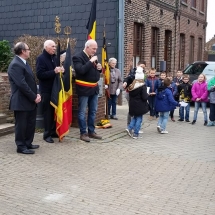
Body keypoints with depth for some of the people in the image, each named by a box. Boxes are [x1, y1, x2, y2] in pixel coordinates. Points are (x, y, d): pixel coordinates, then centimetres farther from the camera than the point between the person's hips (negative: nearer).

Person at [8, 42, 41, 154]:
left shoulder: (23, 63, 14)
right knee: (21, 124, 2)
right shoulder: (15, 65, -18)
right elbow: (22, 84, -24)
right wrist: (34, 97, -18)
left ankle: (28, 143, 28)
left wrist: (36, 94, 5)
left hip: (29, 100, 10)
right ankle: (21, 146, 13)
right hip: (21, 101, -10)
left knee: (31, 123, 16)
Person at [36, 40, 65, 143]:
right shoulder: (41, 58, -10)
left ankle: (54, 131, 21)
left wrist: (61, 70, -1)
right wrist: (54, 72, -26)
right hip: (46, 90, -7)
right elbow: (40, 74, -21)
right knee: (48, 112, -2)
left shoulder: (54, 57, 13)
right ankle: (47, 134, 6)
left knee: (55, 111, 10)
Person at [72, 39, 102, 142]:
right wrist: (91, 61, -24)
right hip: (84, 89, -8)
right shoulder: (78, 57, -12)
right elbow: (81, 70, -27)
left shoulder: (93, 57, 11)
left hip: (94, 88, 8)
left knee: (93, 111, 13)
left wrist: (99, 68, -1)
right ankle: (83, 133, 10)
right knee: (82, 112, 1)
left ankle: (91, 131, 24)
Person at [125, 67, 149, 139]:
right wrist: (147, 95, 0)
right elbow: (144, 97, -19)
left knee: (135, 117, 22)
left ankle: (130, 128, 4)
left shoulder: (131, 85, 1)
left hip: (133, 105, 5)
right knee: (139, 118, 6)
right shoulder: (143, 86, -16)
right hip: (140, 106, -5)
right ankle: (135, 134, 6)